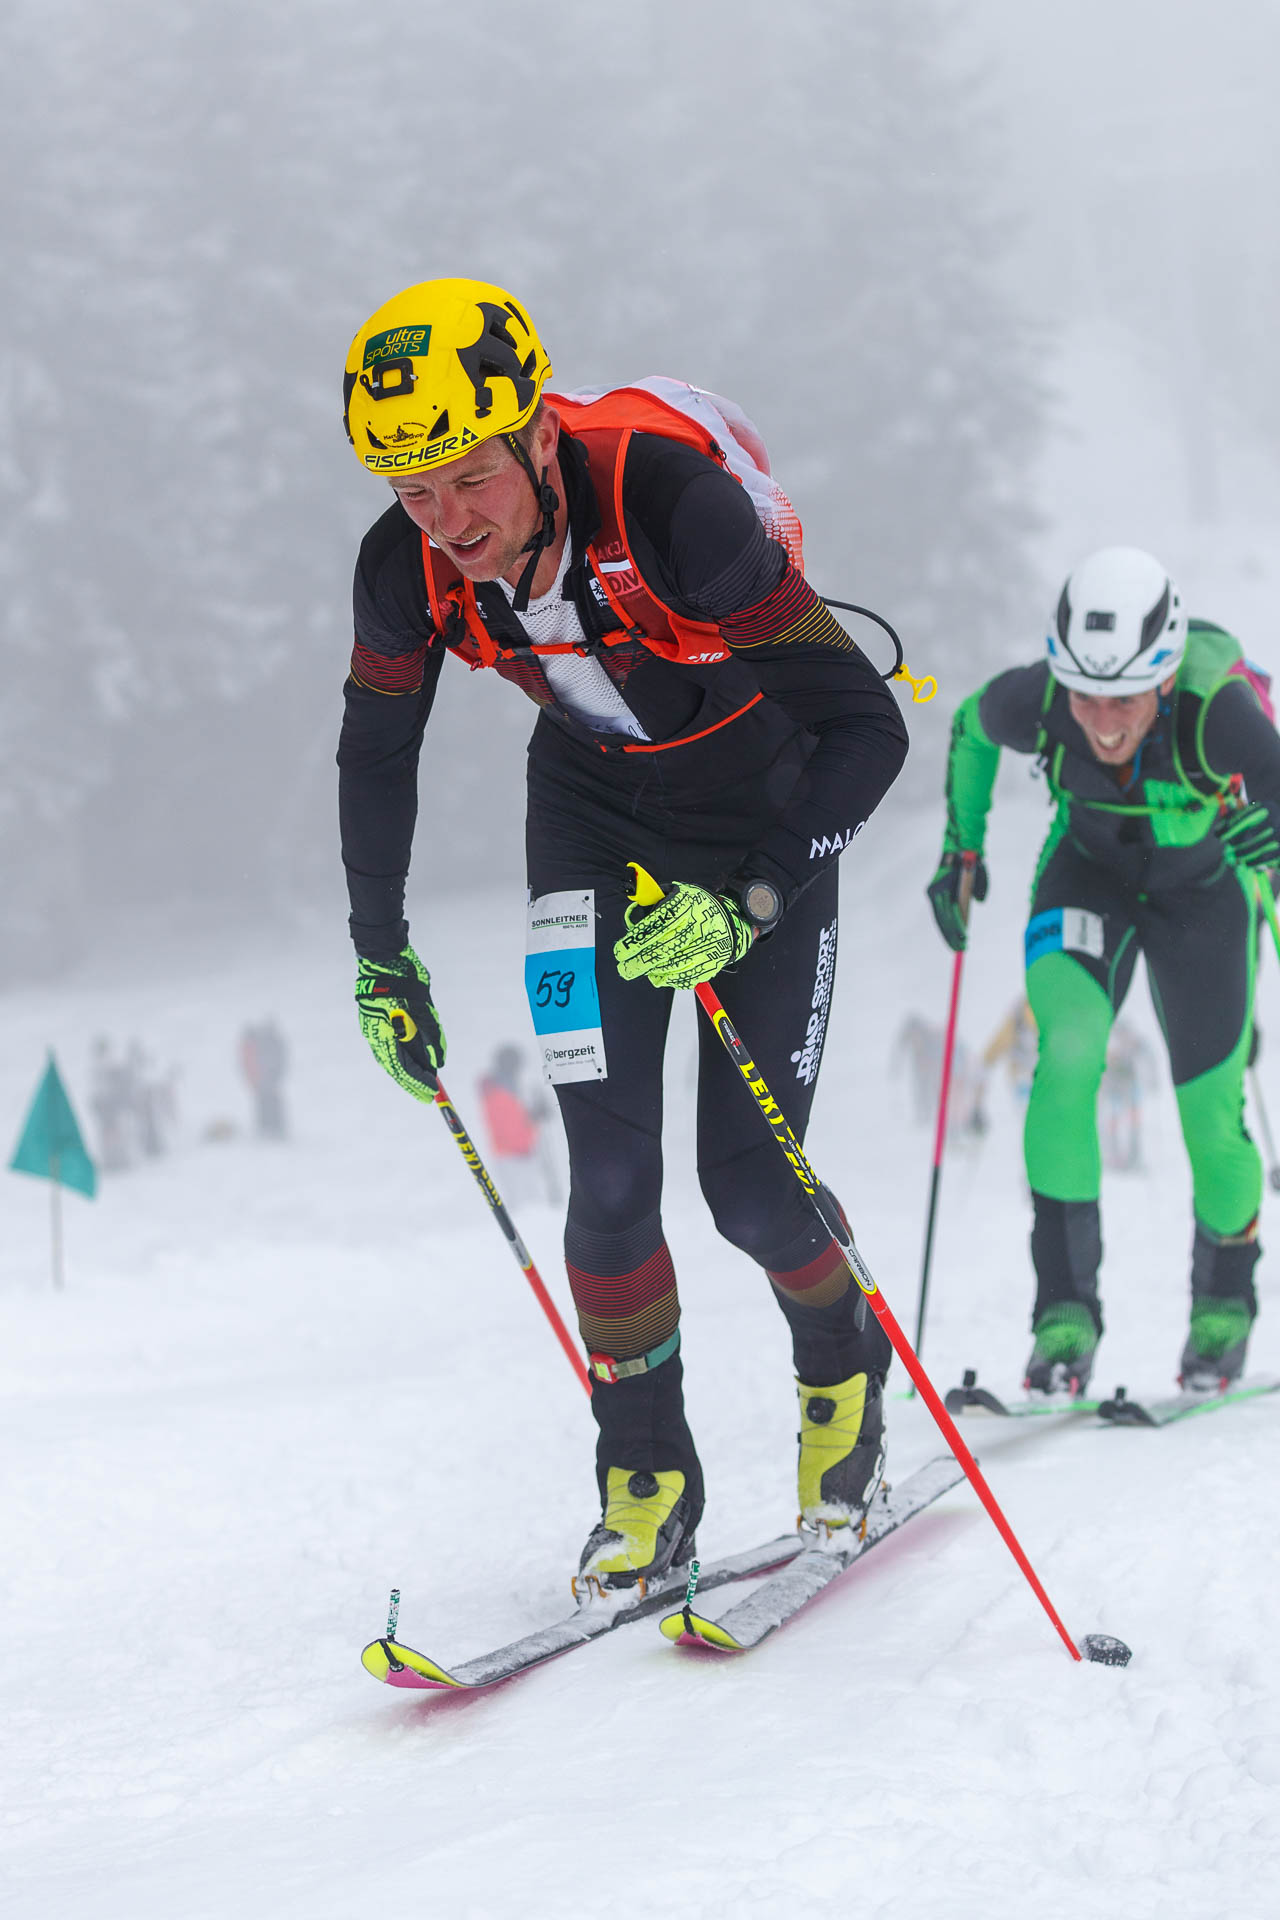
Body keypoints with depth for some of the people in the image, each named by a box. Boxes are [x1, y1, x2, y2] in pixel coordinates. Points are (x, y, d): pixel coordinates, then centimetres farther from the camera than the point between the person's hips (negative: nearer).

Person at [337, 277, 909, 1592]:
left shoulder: (673, 502, -37)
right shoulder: (409, 564, -22)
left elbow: (868, 728, -33)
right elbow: (376, 751, 0)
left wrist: (749, 904, -40)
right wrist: (381, 964, 5)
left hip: (766, 810, -3)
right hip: (594, 807, 3)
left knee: (748, 1183, -4)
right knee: (611, 1174, -10)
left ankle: (842, 1369, 27)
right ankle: (647, 1479, 5)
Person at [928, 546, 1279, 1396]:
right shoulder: (1035, 701, -30)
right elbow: (971, 727, -7)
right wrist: (961, 848, -3)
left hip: (1203, 890, -1)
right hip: (1089, 874, 1)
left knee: (1211, 1114, 1)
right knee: (1067, 1054, -24)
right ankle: (1066, 1310, -17)